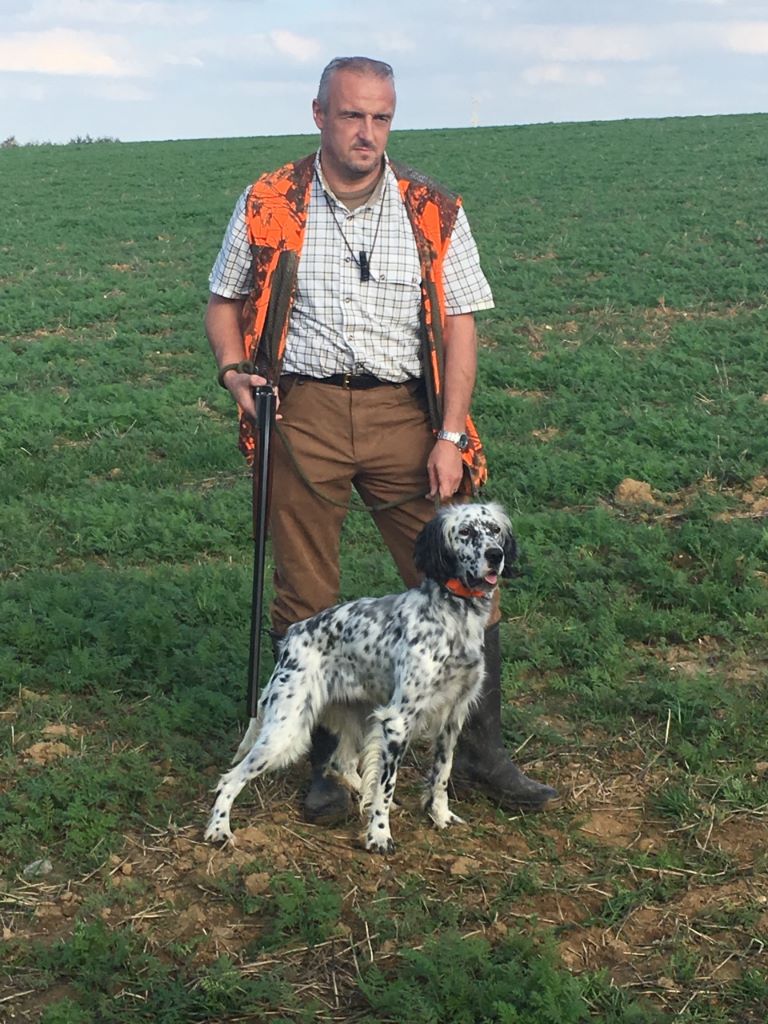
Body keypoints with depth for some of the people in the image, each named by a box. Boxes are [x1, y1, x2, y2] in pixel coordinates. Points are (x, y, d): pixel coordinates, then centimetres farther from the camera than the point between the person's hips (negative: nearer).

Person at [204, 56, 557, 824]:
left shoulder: (434, 213, 5)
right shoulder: (269, 206, 4)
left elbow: (459, 326, 3)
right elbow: (223, 304, 14)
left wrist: (450, 436, -5)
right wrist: (234, 371, -6)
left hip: (403, 412, 1)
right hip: (304, 413, 0)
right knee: (305, 599, 5)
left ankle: (479, 754, 15)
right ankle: (323, 762, 21)